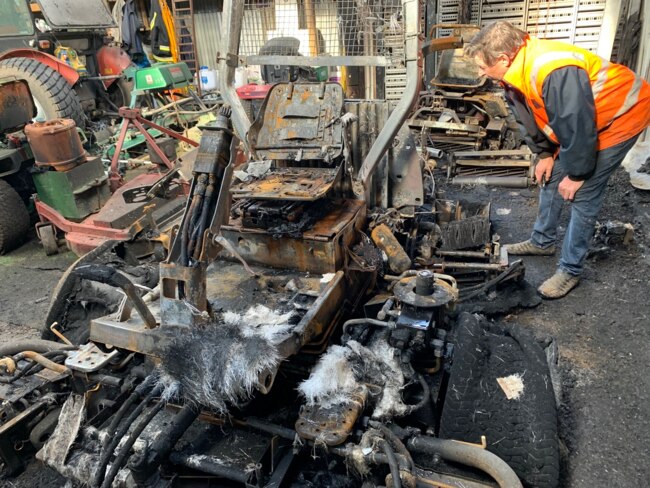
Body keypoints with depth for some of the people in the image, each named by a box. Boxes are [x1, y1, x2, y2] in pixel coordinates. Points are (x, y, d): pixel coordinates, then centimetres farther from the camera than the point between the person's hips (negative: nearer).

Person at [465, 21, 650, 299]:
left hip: (621, 117, -9)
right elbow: (528, 118, 5)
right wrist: (544, 154, 5)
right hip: (576, 123, 9)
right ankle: (543, 241, 32)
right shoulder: (514, 72, -9)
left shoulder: (555, 71, -38)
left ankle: (570, 271, 2)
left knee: (583, 195, -10)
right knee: (551, 178, 14)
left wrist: (577, 174, -21)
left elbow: (577, 125, -32)